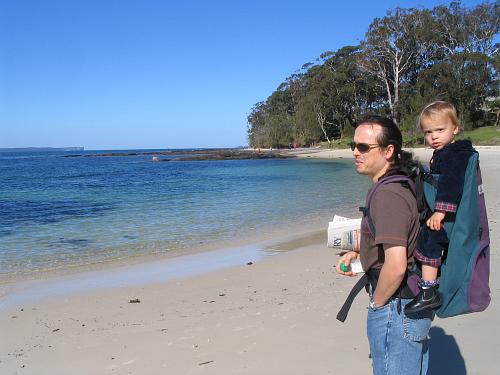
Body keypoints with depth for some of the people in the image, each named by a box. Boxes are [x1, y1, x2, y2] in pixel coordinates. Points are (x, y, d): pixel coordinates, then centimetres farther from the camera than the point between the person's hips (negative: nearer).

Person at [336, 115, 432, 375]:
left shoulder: (387, 195, -24)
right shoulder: (403, 184, 8)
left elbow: (396, 266, -33)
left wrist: (377, 302, -15)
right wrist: (357, 254, 10)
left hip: (395, 307, -10)